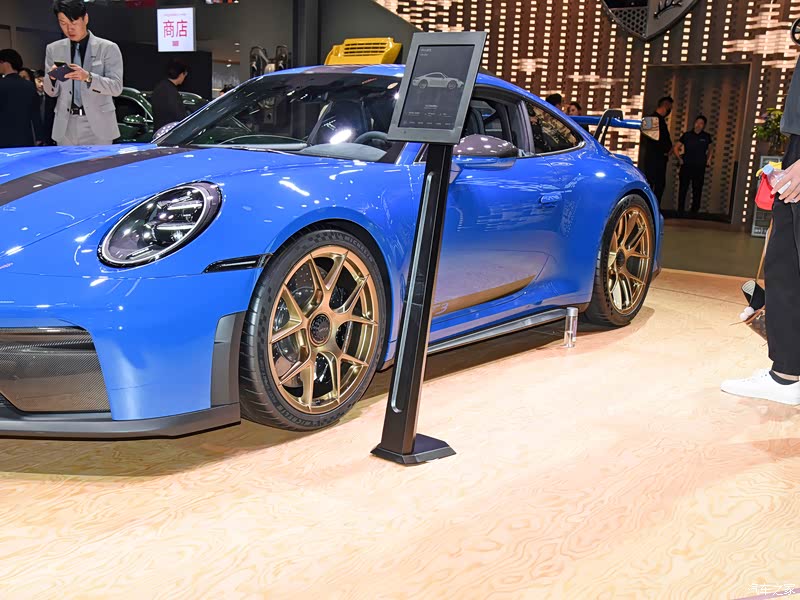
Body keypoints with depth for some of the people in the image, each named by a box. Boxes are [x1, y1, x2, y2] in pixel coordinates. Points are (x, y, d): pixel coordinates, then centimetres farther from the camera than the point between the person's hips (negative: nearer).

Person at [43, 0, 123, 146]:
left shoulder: (108, 48, 0)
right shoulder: (53, 49, 11)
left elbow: (116, 87, -7)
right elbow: (51, 92, 12)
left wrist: (88, 77, -24)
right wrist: (51, 77, -12)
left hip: (97, 124, -3)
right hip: (66, 126, 3)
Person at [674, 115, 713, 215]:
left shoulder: (706, 137, 4)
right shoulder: (687, 135, 1)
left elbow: (709, 149, 21)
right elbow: (676, 148, 9)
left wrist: (708, 159, 8)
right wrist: (680, 159, 0)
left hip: (700, 168, 1)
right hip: (686, 166, -1)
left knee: (697, 190, 4)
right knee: (683, 189, -1)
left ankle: (695, 211, 15)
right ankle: (680, 211, 4)